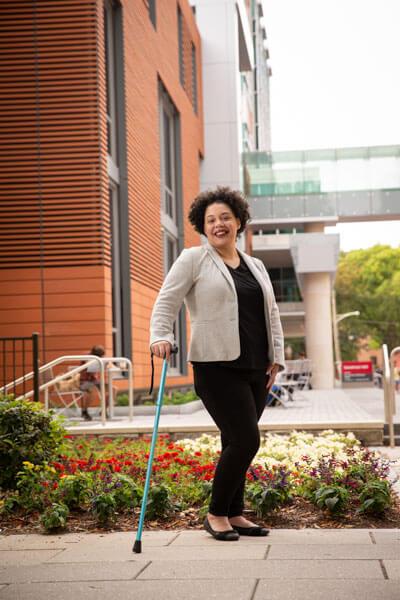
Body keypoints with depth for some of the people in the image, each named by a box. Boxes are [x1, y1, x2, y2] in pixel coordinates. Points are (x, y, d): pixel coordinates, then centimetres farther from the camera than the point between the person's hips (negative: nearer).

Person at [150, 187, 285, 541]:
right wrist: (161, 337, -21)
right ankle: (216, 514, 3)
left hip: (255, 368, 6)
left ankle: (235, 514, 20)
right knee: (246, 440, -12)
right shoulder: (193, 260, 1)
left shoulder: (256, 266, 18)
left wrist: (277, 358, 12)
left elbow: (271, 314, 20)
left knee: (237, 443, 9)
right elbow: (166, 301, -5)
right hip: (218, 367, -6)